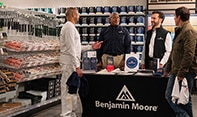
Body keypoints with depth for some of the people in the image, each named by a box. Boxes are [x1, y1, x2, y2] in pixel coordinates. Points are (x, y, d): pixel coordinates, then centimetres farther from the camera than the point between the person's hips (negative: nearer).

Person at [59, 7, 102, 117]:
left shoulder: (71, 27, 19)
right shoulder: (69, 27, -13)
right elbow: (70, 49, -20)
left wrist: (91, 47, 20)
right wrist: (77, 66, -21)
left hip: (72, 62, 10)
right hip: (69, 62, -10)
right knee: (68, 89, -6)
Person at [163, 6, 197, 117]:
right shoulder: (179, 31, 19)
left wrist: (182, 73, -22)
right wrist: (167, 69, 23)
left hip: (185, 72, -10)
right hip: (176, 71, 10)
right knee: (169, 96, 9)